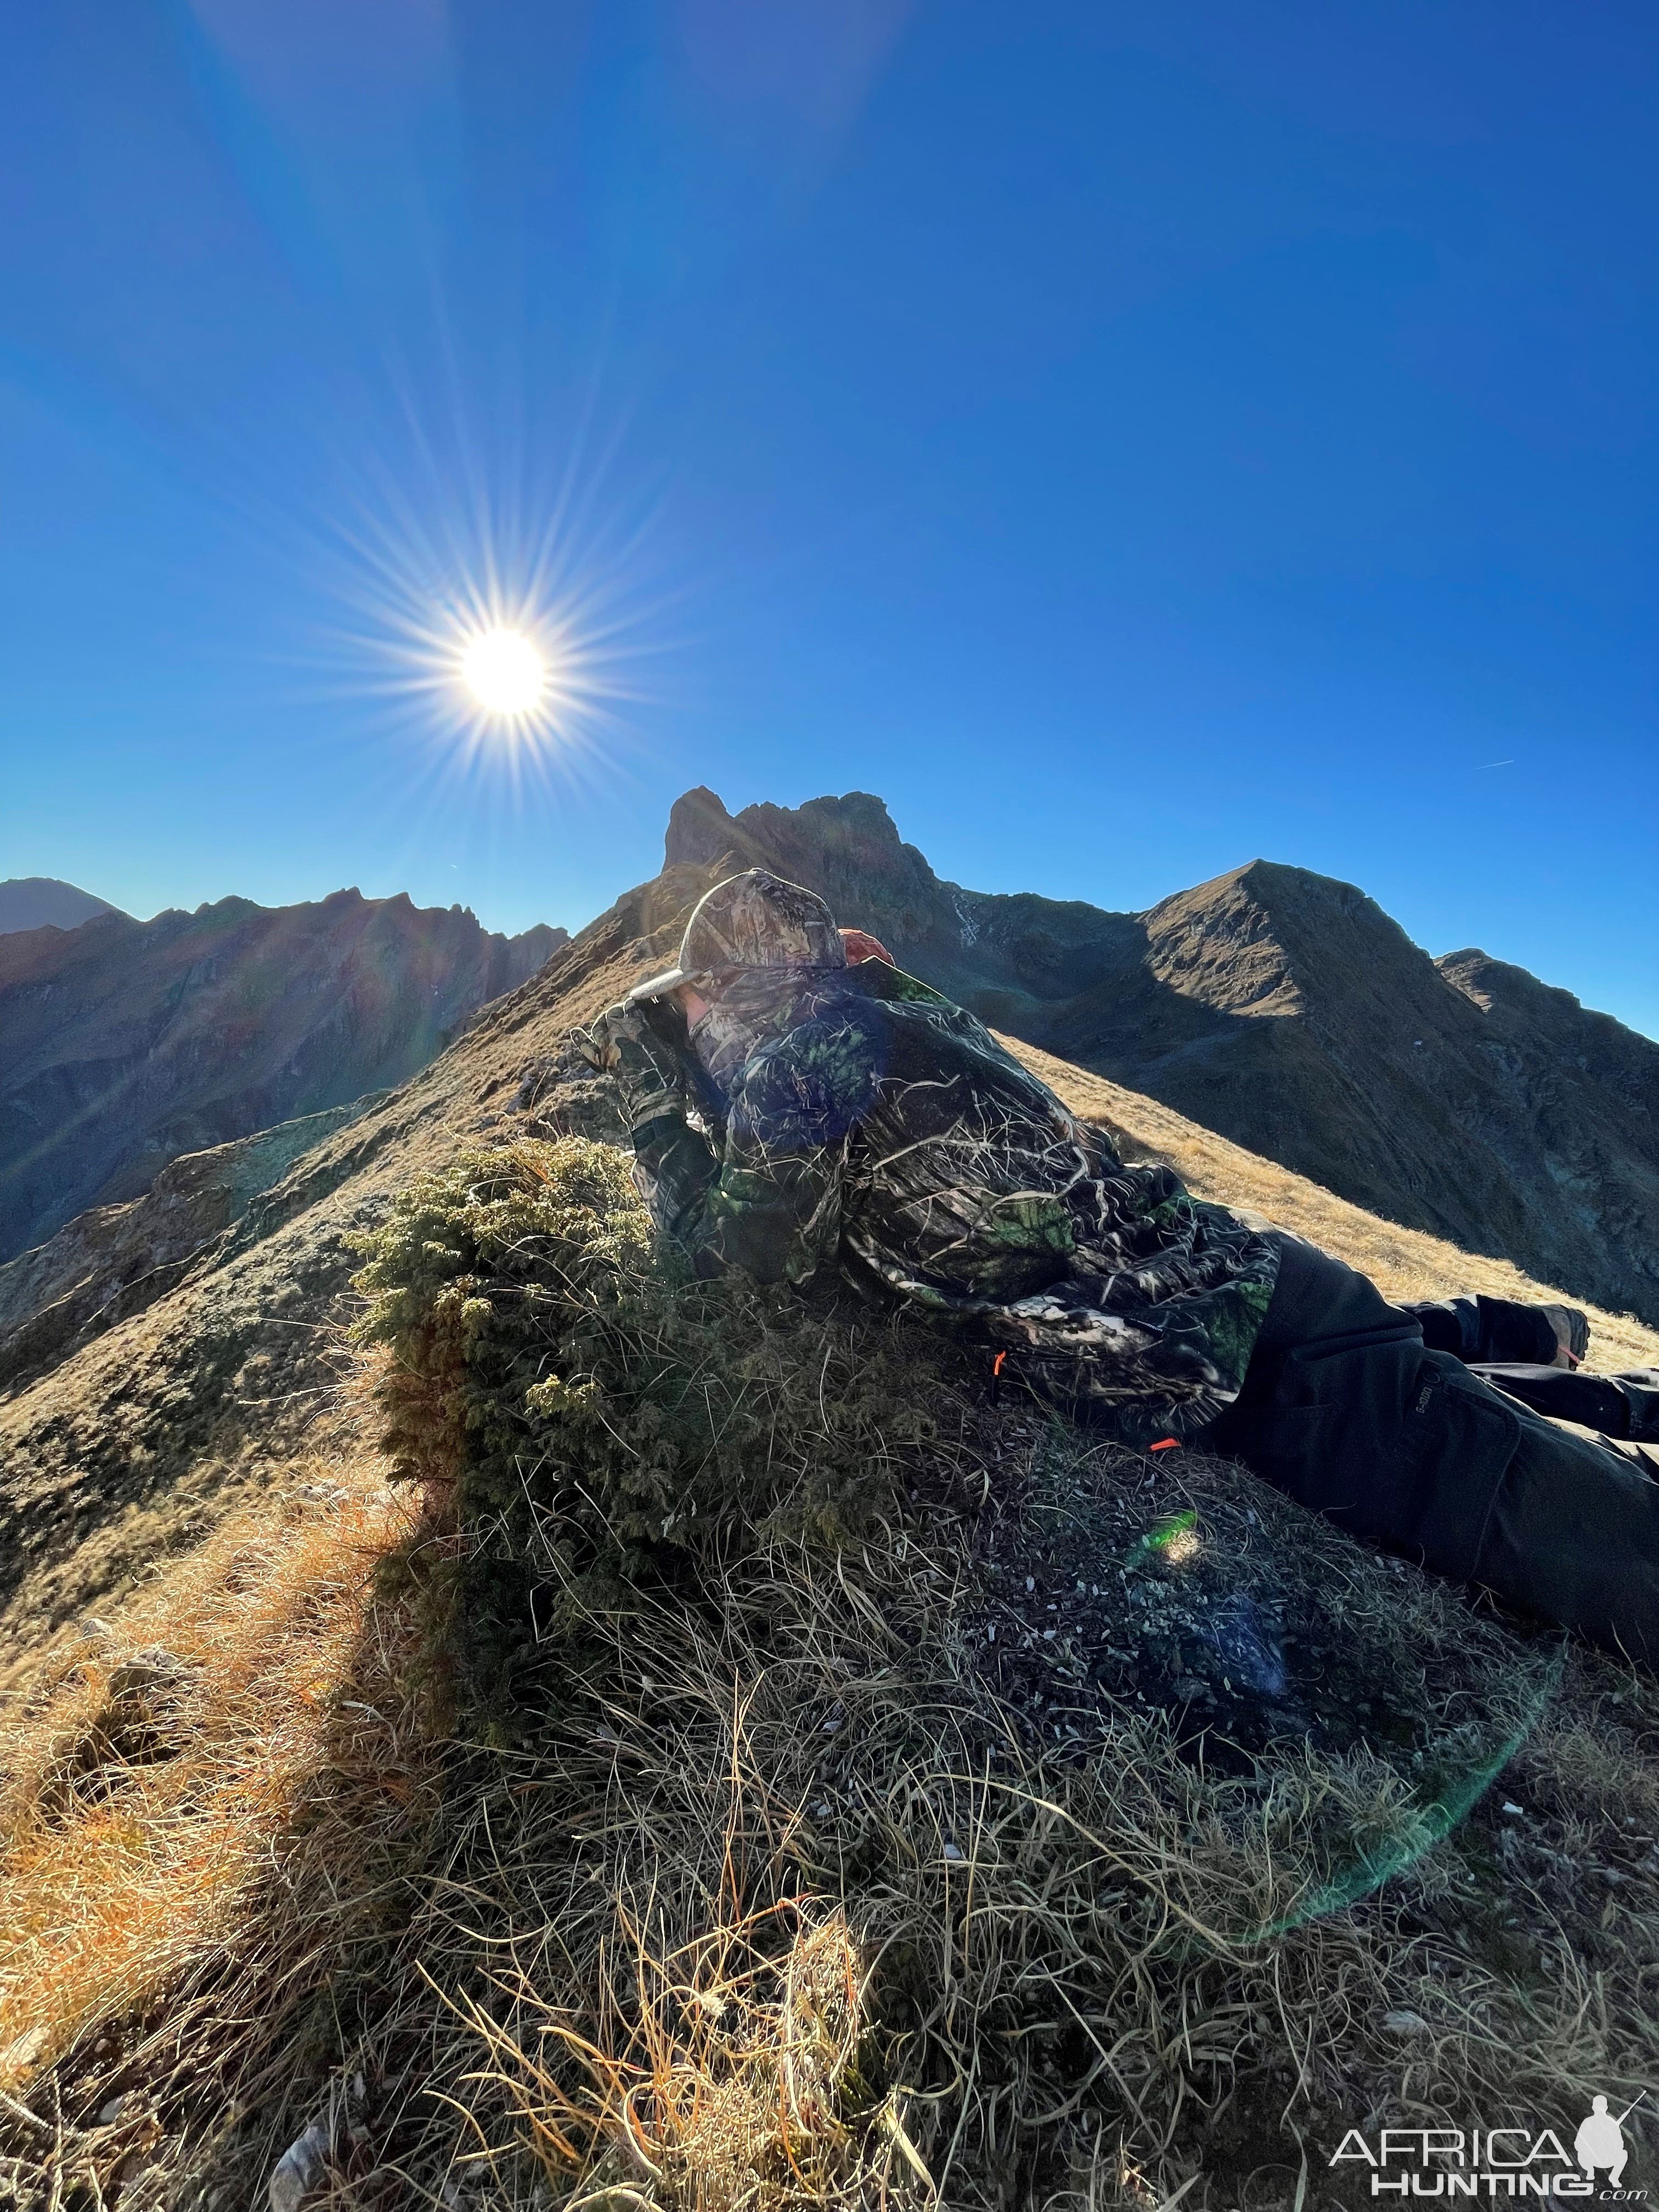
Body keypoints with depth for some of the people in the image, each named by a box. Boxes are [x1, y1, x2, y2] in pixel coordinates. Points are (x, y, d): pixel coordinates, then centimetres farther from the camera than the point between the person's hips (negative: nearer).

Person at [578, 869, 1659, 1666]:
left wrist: (653, 1087, 5)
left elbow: (737, 1245, -3)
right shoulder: (913, 1015, 11)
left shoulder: (807, 1053, -14)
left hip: (1218, 1342, -9)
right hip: (1235, 1265, 9)